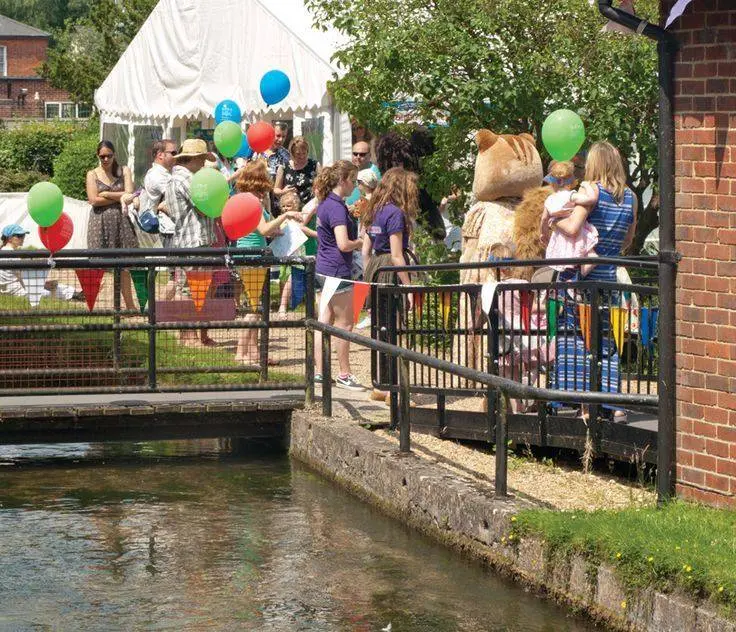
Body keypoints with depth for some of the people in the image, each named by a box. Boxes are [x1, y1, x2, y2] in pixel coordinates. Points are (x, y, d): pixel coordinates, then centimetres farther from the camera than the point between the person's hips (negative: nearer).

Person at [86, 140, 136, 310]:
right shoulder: (92, 174, 5)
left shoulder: (124, 171, 10)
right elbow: (94, 200, -8)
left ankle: (129, 305, 14)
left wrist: (106, 194, -7)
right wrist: (120, 197, -6)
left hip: (121, 220, 2)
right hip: (100, 221, -2)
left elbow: (129, 194, -4)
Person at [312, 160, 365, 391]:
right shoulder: (337, 207, -18)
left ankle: (319, 371, 13)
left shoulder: (325, 203, 12)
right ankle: (344, 375, 5)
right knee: (344, 324, -1)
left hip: (324, 269, 10)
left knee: (325, 322, 11)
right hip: (337, 270, -10)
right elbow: (344, 244, -25)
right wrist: (361, 242, -6)